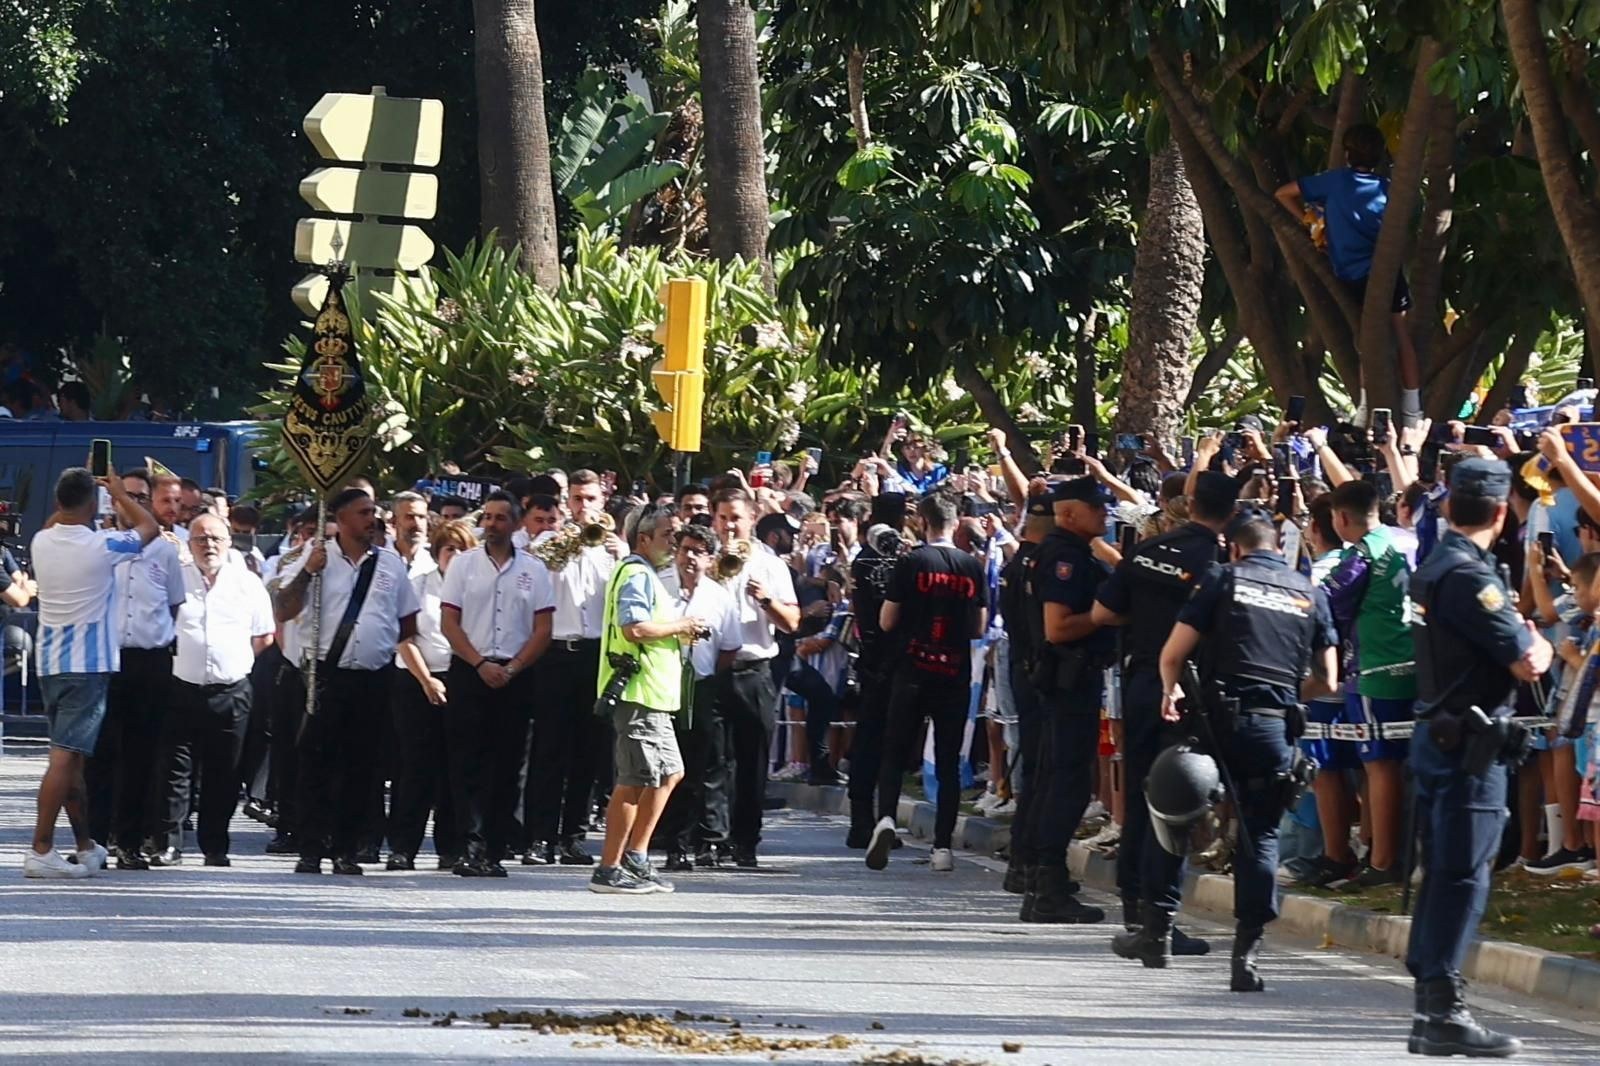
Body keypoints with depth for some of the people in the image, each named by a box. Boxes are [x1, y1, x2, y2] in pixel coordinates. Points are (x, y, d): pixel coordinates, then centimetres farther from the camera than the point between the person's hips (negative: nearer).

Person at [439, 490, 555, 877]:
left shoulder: (533, 570, 7)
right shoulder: (464, 565, 6)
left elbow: (543, 631, 4)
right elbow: (448, 623, 1)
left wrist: (512, 668, -8)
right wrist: (481, 664, -9)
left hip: (515, 676, 1)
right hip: (469, 672, -1)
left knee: (507, 765, 1)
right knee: (469, 762, -7)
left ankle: (495, 851, 4)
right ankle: (472, 848, -11)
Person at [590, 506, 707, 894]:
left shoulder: (642, 574, 22)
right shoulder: (636, 575, -13)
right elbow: (634, 627, -25)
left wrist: (680, 630, 13)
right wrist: (680, 626, -13)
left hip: (650, 693, 11)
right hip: (638, 690, -11)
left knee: (669, 773, 16)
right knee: (635, 779, -8)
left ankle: (635, 859, 18)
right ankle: (609, 869, -5)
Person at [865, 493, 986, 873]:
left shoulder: (910, 563, -6)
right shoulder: (972, 567, 2)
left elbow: (886, 621, -3)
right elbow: (979, 628, 8)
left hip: (913, 671, -2)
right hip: (956, 674, 2)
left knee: (894, 751, 7)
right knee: (948, 762, 6)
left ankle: (886, 818, -16)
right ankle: (943, 846, 3)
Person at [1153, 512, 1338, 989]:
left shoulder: (1224, 580, 4)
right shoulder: (1309, 593, 12)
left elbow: (1173, 653, -1)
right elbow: (1326, 680, 11)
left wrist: (1171, 692, 18)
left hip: (1221, 717, -2)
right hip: (1276, 727, 2)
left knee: (1175, 816, 13)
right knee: (1262, 834, 5)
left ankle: (1158, 929, 12)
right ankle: (1247, 953, -3)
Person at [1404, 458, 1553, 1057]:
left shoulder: (1436, 567, 14)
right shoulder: (1469, 575, -18)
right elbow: (1527, 663, -18)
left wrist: (1524, 644, 4)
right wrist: (1540, 646, 3)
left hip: (1438, 734, 10)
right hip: (1469, 744, -10)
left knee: (1443, 873, 12)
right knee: (1463, 876, -9)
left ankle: (1430, 1009, 16)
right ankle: (1444, 1011, -11)